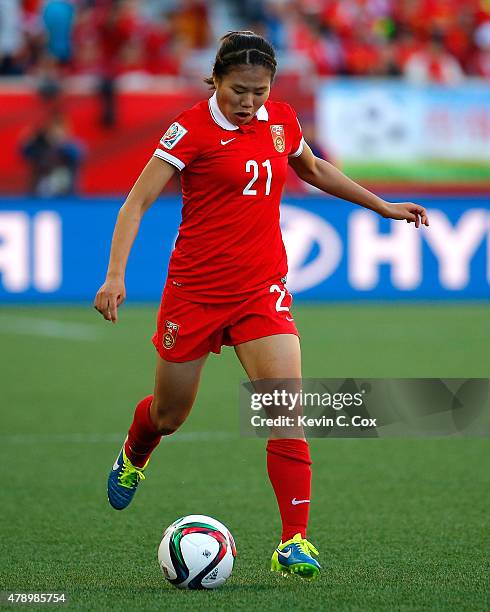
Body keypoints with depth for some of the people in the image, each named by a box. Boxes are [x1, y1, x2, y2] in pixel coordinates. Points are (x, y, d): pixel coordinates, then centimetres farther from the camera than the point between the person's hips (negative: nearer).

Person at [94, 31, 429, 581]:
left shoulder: (281, 120, 4)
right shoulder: (192, 129, -11)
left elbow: (314, 170, 25)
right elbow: (138, 201, -14)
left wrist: (382, 206, 29)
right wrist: (116, 275, -26)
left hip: (262, 291, 3)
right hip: (195, 290, -3)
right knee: (170, 416, 13)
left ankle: (294, 542, -12)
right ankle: (133, 457, 50)